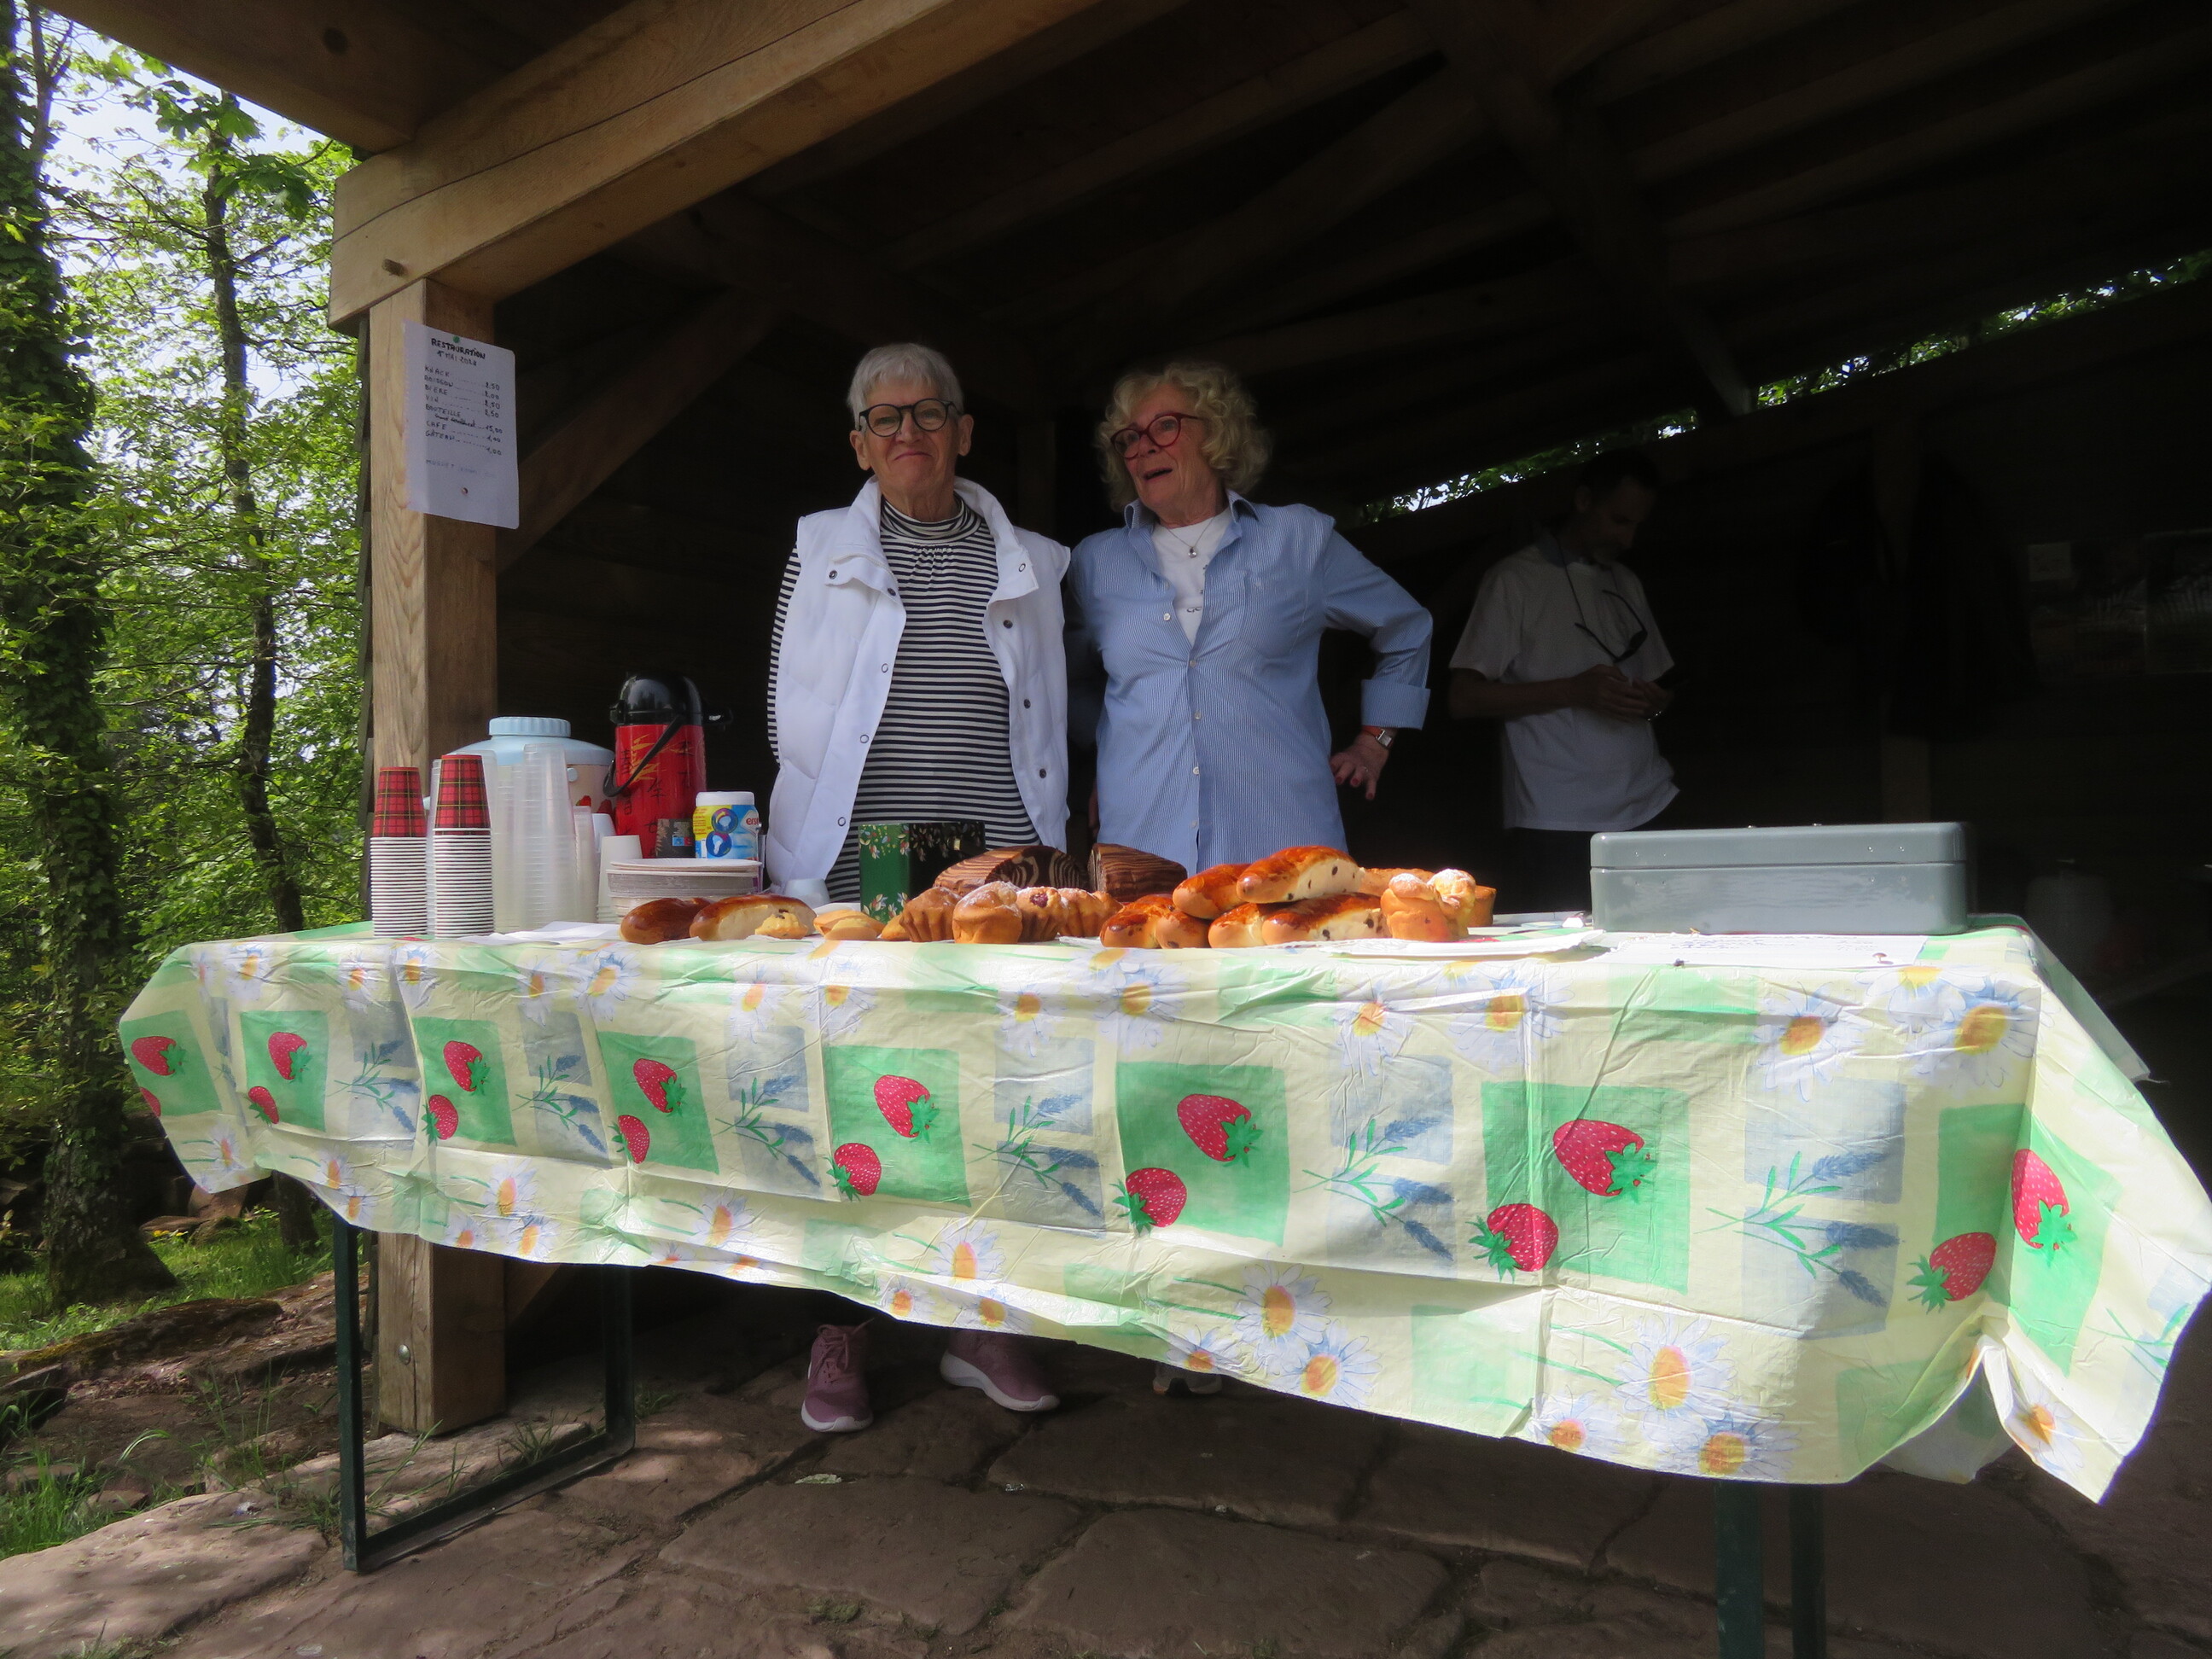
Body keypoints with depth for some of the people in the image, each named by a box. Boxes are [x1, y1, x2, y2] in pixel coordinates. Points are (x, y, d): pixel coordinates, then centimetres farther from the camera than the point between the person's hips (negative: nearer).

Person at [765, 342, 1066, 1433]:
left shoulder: (1029, 563, 14)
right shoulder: (822, 550, 11)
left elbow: (1048, 719, 15)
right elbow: (792, 713, 9)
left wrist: (1040, 848, 9)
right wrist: (822, 842, 3)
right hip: (857, 870, -1)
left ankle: (978, 1320, 18)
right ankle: (841, 1334, 13)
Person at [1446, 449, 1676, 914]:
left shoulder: (1627, 584, 23)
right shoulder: (1516, 579, 2)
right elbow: (1464, 699, -5)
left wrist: (1655, 701, 4)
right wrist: (1574, 690, -15)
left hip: (1648, 808, 6)